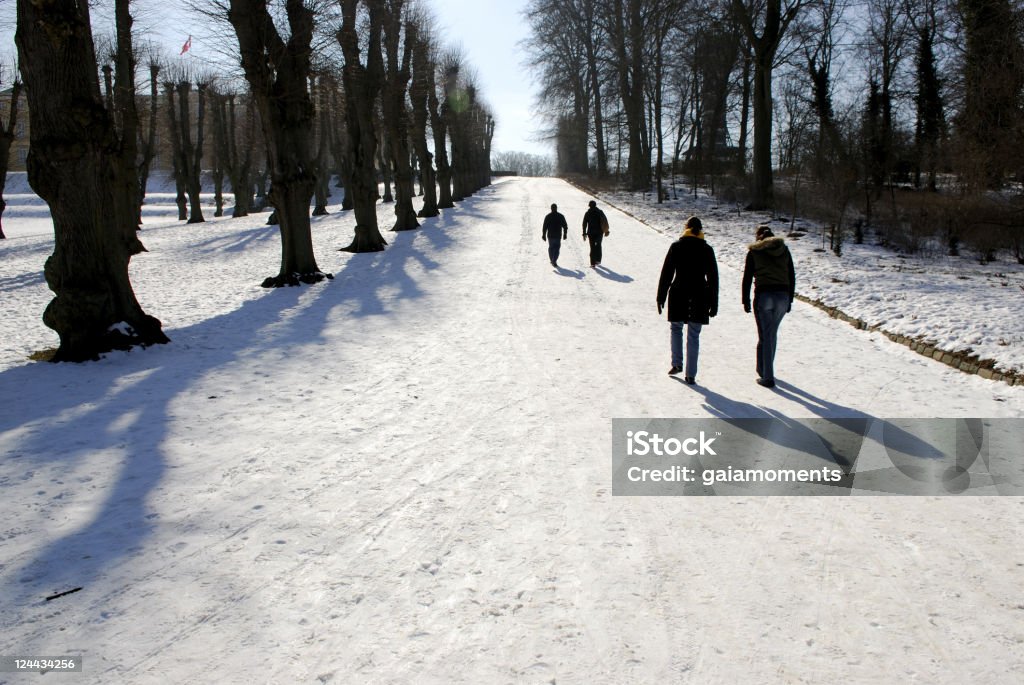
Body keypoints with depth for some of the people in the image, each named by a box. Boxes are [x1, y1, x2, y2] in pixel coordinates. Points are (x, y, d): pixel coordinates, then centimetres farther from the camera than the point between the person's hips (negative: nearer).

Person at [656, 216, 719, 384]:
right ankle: (690, 375, 5)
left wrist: (661, 296, 4)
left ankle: (677, 363, 12)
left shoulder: (676, 247, -2)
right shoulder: (707, 249, 2)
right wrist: (713, 304, 8)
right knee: (694, 335, 5)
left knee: (675, 327, 21)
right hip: (699, 297, 1)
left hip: (678, 294, -1)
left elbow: (666, 273, -2)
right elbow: (713, 278, 3)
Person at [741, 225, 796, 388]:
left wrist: (746, 300, 7)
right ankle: (765, 370, 31)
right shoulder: (784, 249, 11)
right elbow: (792, 276, 11)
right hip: (783, 295, 3)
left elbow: (747, 278, 1)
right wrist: (790, 299, 16)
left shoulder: (754, 251, 3)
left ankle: (767, 377, -3)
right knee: (772, 333, 19)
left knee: (765, 336, 0)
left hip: (763, 296, -3)